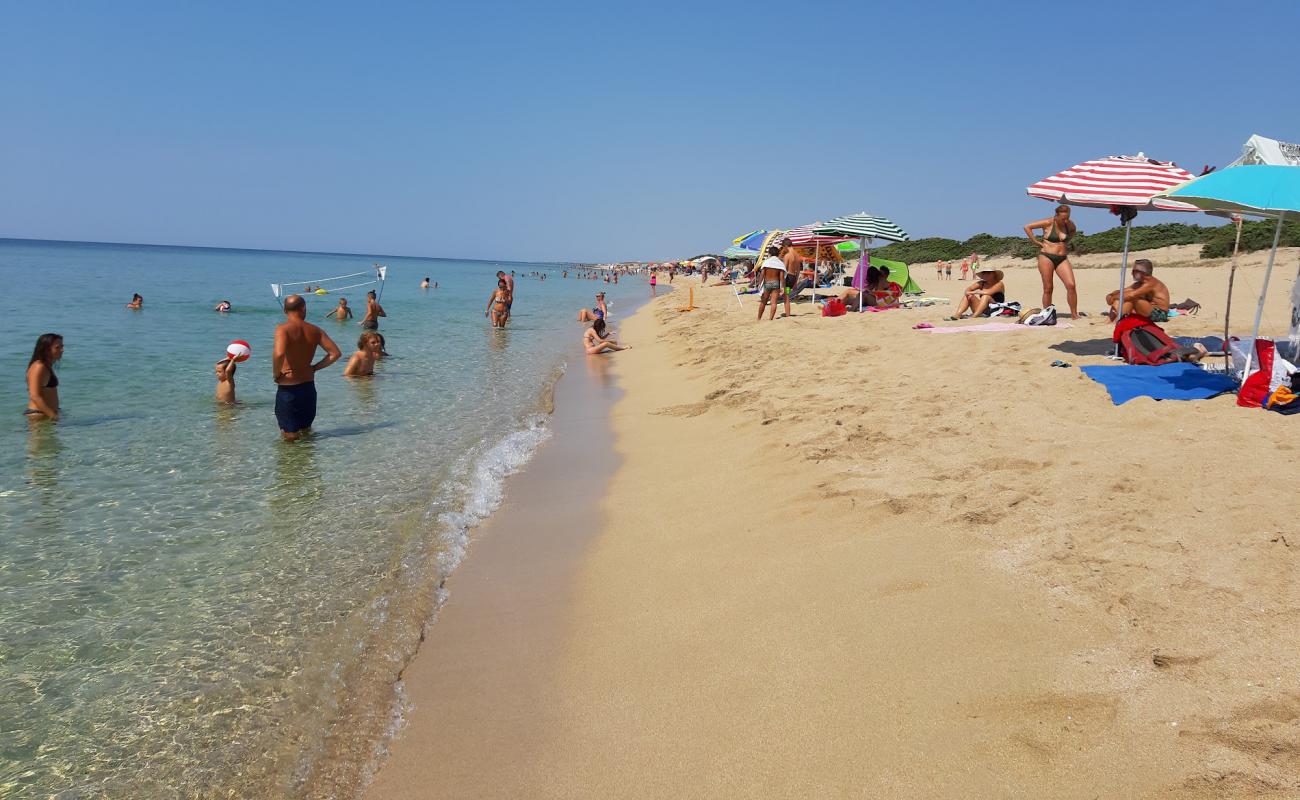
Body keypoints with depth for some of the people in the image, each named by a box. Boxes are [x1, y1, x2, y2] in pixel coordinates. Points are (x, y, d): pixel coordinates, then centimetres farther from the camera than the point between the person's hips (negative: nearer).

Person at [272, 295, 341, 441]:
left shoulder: (283, 328, -14)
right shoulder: (314, 330, 2)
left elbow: (279, 354, -32)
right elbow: (335, 353, -1)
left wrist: (276, 374, -14)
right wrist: (314, 368, 6)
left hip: (288, 388, -5)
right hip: (308, 386, 5)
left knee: (290, 435, 5)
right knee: (306, 431, 22)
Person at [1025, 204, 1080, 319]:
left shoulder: (1069, 225, 7)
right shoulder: (1048, 223, -7)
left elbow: (1074, 231, 32)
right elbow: (1027, 227, -8)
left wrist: (1066, 242, 15)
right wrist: (1037, 242, -7)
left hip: (1063, 258, 4)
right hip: (1047, 257, -4)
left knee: (1071, 285, -10)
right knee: (1048, 288, 0)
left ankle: (1074, 314, -4)